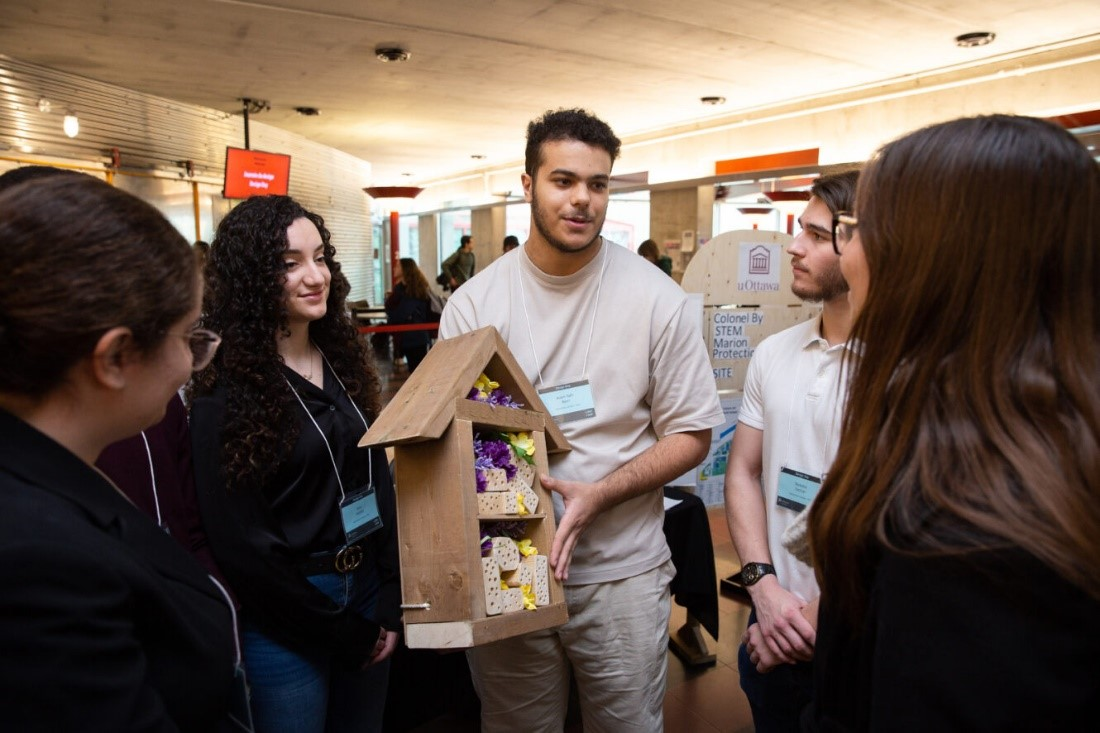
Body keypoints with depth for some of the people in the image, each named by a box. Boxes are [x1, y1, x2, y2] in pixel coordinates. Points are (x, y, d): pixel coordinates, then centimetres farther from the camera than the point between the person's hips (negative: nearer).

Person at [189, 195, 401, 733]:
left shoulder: (343, 360, 2)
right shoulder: (227, 389, -15)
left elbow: (379, 481, 5)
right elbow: (239, 541, -14)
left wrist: (391, 600, -2)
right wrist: (339, 631, -9)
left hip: (368, 591, 6)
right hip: (286, 619, -5)